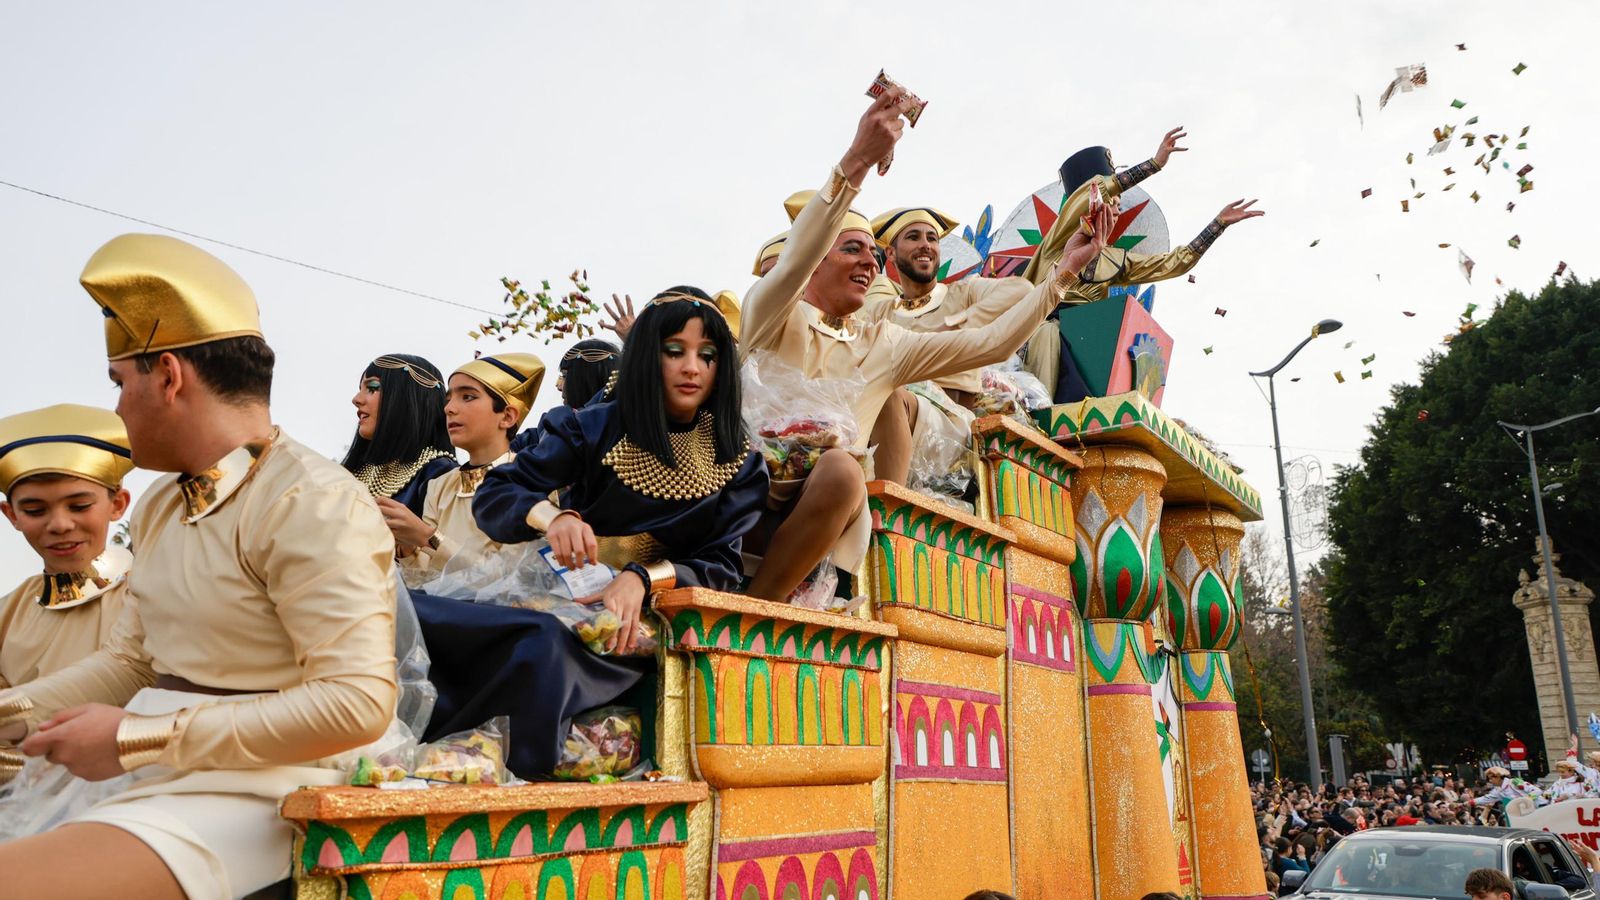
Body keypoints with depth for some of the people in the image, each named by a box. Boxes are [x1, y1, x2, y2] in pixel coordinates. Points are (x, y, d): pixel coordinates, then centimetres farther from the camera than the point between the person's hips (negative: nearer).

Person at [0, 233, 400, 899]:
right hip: (161, 786, 8)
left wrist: (137, 740, -17)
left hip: (253, 795, -8)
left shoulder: (310, 501, -15)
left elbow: (356, 702, -23)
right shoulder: (161, 506, 14)